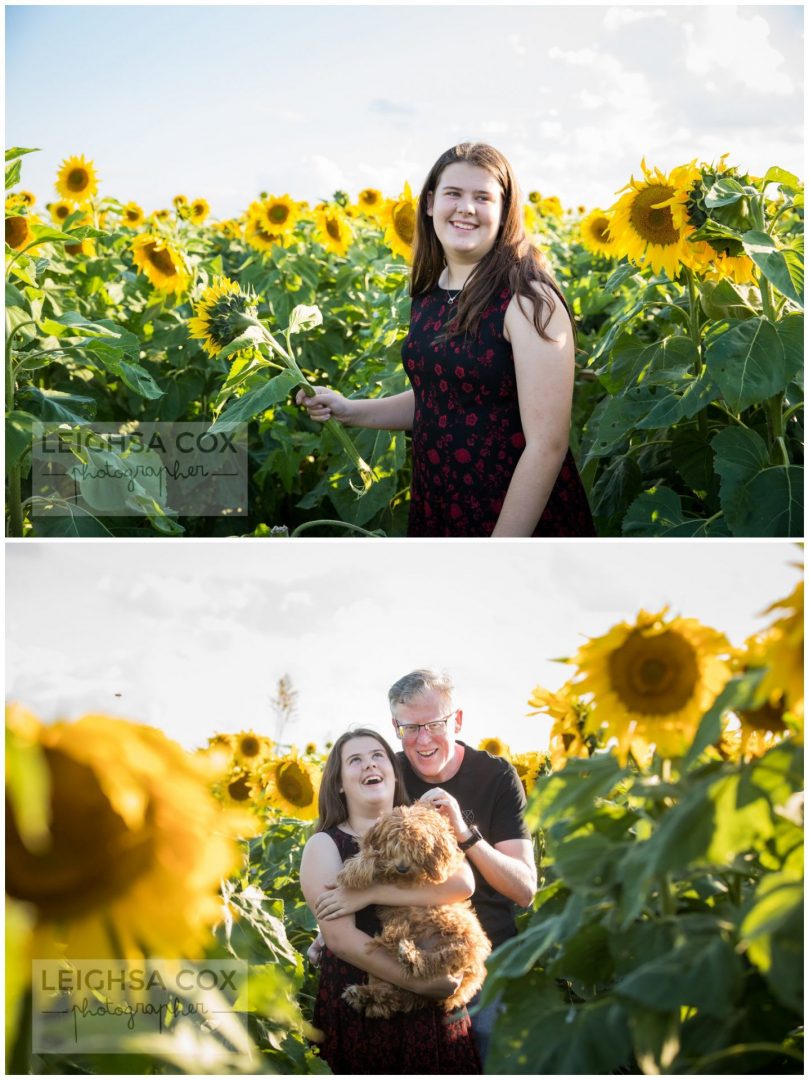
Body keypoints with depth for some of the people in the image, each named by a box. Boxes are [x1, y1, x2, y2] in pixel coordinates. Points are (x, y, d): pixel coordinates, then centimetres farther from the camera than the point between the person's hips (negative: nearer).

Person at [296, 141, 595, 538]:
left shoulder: (528, 299, -17)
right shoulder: (430, 293, 4)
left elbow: (548, 443, -20)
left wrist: (506, 538, -21)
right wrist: (349, 410, 5)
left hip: (521, 524, -7)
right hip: (435, 513, 7)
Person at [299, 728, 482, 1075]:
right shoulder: (324, 846, -1)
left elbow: (463, 884, -13)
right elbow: (340, 937, -13)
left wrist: (372, 892, -20)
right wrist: (417, 982, -19)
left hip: (435, 1007, 2)